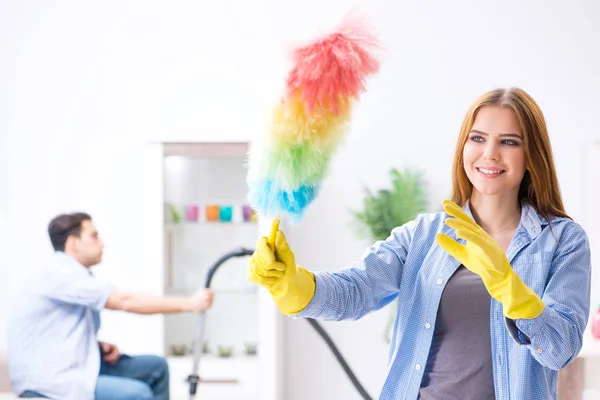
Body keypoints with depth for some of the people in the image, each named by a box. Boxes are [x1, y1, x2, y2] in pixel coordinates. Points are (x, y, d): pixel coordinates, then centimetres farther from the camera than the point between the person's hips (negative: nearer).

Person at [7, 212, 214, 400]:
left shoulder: (74, 275, 13)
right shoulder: (61, 274, -18)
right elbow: (126, 301, -23)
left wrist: (100, 346, 1)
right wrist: (189, 303, -20)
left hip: (71, 367, 10)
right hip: (44, 380, -10)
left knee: (156, 367, 6)